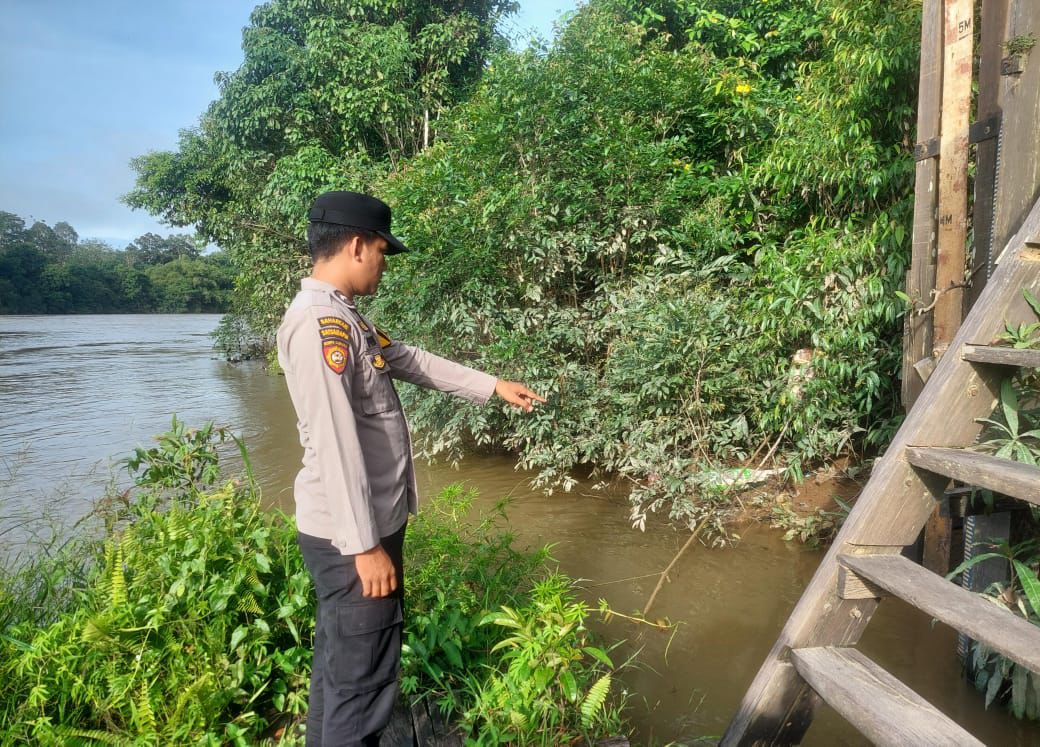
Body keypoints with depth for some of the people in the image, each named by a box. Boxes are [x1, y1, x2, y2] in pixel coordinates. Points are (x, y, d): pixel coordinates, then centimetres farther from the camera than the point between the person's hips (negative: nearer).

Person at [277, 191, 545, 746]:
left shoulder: (342, 317, 13)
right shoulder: (319, 320, -20)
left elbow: (412, 361, 22)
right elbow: (334, 442, -25)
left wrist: (492, 386, 25)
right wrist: (365, 545, -23)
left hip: (364, 528, 10)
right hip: (353, 537, -10)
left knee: (339, 665, 23)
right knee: (362, 682, 3)